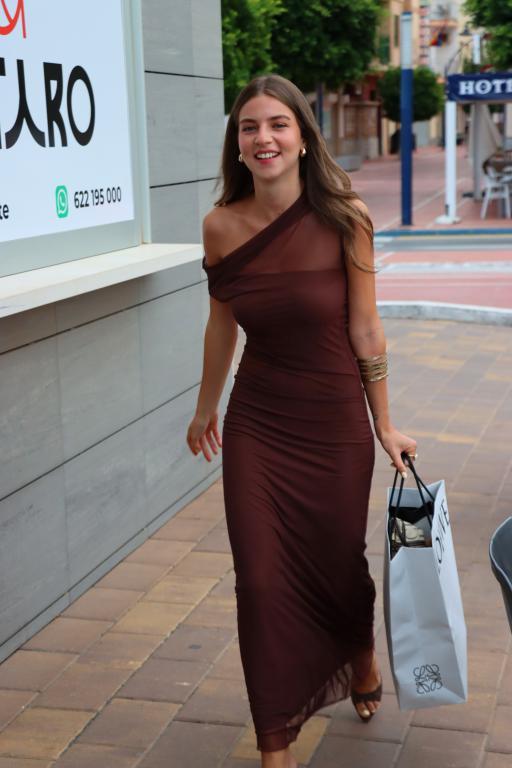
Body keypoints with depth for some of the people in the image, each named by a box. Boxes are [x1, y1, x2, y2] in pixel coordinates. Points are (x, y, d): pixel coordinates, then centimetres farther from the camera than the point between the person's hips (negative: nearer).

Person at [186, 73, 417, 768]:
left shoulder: (344, 217, -13)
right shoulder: (221, 225, -6)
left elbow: (364, 329, -7)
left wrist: (384, 427, -1)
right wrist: (206, 408, 18)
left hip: (336, 426, -1)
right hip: (254, 429, 2)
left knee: (339, 564, 14)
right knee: (263, 581, 1)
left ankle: (363, 655, 51)